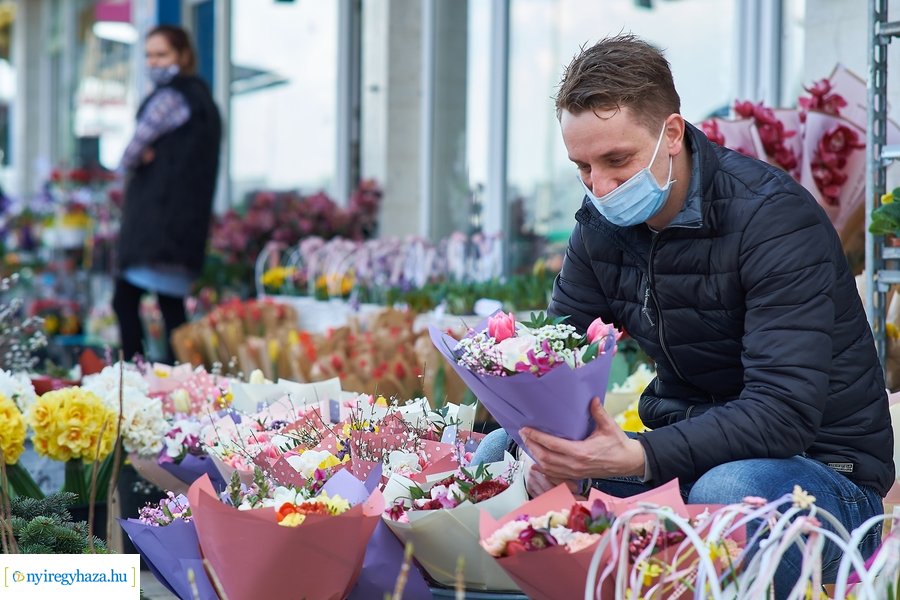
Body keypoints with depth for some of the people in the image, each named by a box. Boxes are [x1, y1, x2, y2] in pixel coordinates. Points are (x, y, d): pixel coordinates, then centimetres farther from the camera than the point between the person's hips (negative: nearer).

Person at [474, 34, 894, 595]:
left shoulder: (773, 217, -20)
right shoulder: (602, 222, 2)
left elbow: (784, 411, -29)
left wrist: (638, 458, -41)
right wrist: (552, 448, -21)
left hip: (823, 469, -5)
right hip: (685, 454, 6)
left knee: (727, 490, -38)